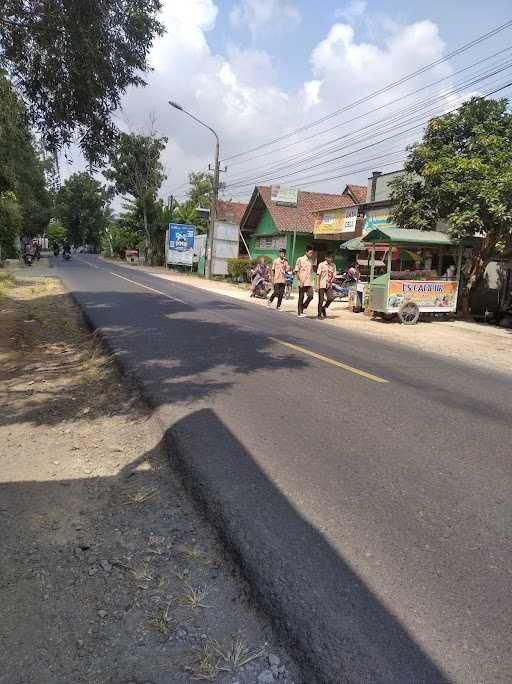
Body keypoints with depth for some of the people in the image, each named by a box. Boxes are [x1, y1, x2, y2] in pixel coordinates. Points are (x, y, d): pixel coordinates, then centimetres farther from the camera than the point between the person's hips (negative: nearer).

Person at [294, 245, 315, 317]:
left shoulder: (311, 260, 13)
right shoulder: (300, 259, -4)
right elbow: (297, 271, -6)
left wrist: (310, 280, 15)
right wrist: (300, 281, -13)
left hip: (309, 282, 5)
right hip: (302, 282, -5)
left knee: (310, 296, -6)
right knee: (301, 297, 1)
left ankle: (303, 308, 13)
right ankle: (300, 312, 8)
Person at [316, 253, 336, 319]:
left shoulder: (333, 265, 8)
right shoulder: (321, 265, -2)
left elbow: (334, 275, 10)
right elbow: (318, 275, -4)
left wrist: (330, 282, -7)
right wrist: (318, 285, -9)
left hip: (329, 285, 3)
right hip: (322, 285, -3)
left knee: (331, 298, -10)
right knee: (321, 300, -2)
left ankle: (324, 307, 17)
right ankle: (319, 315, 9)